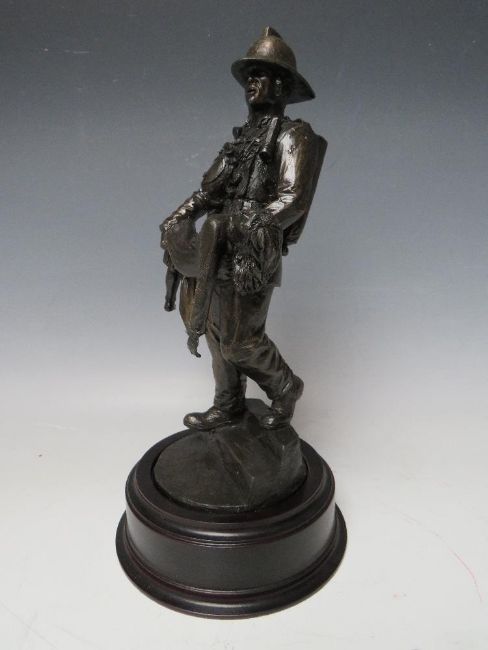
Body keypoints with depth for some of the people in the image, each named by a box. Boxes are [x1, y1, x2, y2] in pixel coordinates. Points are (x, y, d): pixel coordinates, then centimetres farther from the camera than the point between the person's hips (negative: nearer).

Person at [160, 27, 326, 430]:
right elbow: (211, 188, 22)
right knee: (215, 328, 12)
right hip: (219, 248, 8)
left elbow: (294, 198, -16)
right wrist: (178, 217, 14)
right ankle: (228, 406, 29)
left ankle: (285, 388, 22)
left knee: (239, 339, -5)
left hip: (251, 253, -8)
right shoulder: (243, 137, 20)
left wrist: (256, 223, -29)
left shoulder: (293, 136, -2)